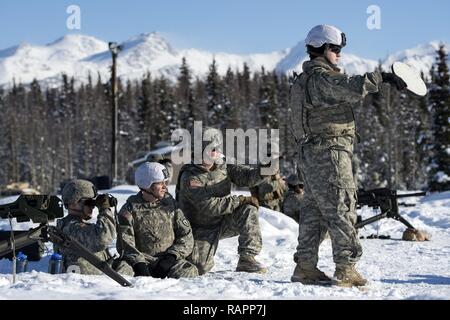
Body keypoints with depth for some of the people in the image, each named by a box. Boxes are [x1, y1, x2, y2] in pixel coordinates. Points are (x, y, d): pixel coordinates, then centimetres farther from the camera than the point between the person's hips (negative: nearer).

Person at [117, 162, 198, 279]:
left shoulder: (170, 203, 9)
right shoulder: (129, 210, 1)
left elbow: (186, 235, 6)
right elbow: (125, 245, -7)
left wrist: (172, 256, -11)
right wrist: (138, 263, -26)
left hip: (169, 260, 2)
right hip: (142, 260, -2)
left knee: (189, 272, -29)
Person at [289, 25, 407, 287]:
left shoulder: (305, 79, 20)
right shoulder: (320, 77, -14)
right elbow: (350, 88, -29)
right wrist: (381, 77, -24)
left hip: (312, 154, 10)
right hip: (329, 150, -10)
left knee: (313, 211, 12)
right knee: (341, 209, -8)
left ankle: (305, 267, 14)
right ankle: (346, 269, -9)